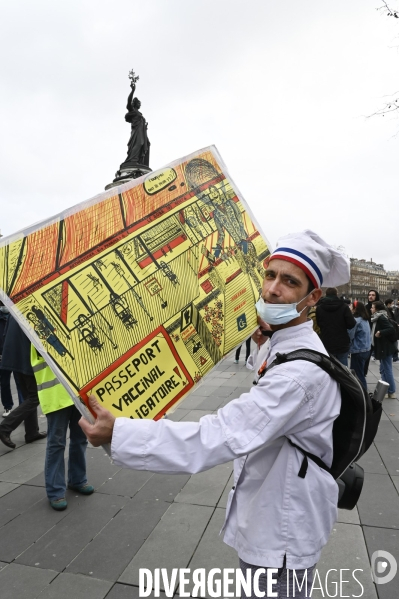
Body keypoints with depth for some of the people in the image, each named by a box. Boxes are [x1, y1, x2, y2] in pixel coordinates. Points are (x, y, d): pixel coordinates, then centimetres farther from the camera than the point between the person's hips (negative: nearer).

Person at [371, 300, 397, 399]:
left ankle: (391, 392, 4)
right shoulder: (378, 318, 11)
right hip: (383, 347, 10)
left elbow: (391, 329, -26)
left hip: (386, 348, -10)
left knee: (387, 370, -3)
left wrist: (380, 333, -25)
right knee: (383, 369, 17)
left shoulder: (381, 318, -18)